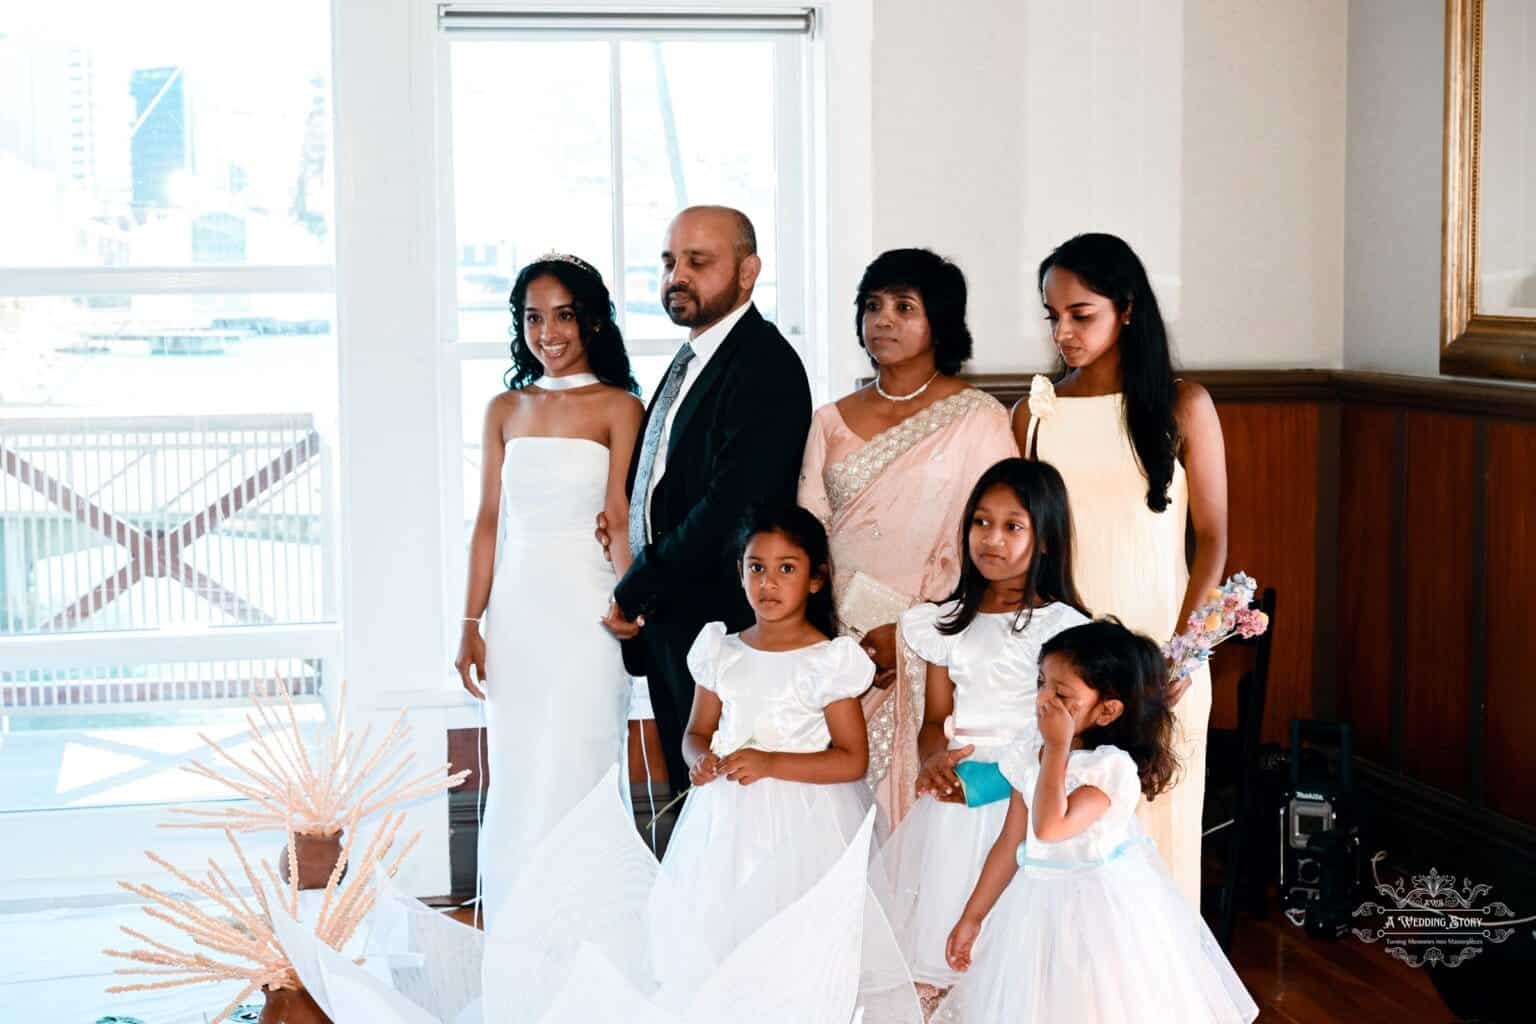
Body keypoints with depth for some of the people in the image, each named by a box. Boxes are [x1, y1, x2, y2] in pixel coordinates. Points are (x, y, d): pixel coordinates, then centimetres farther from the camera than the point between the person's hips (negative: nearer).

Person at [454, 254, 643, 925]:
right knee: (513, 778, 8)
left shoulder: (617, 408, -2)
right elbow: (489, 521, 10)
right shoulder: (505, 409, 11)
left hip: (584, 609, -4)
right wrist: (471, 625, 5)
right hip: (515, 609, 5)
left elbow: (619, 518, -9)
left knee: (578, 772, -1)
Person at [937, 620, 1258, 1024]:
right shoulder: (1029, 753, -4)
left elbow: (1050, 828, -36)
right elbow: (1009, 844, 3)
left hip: (1105, 911, -6)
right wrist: (971, 917, 6)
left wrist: (1058, 747, -30)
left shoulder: (1113, 766, -23)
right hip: (1043, 908, 6)